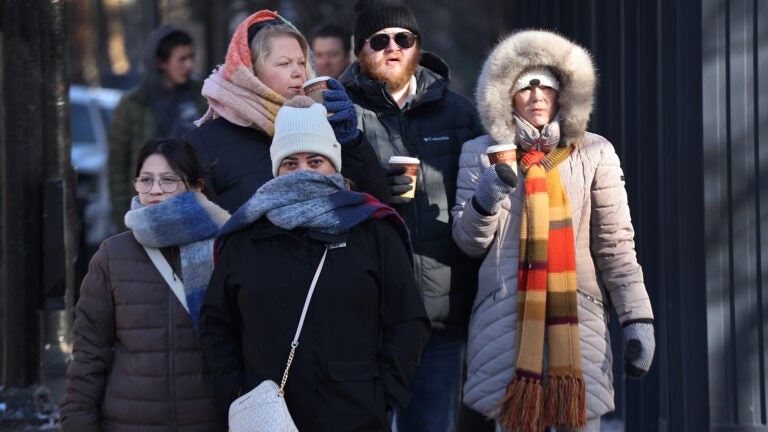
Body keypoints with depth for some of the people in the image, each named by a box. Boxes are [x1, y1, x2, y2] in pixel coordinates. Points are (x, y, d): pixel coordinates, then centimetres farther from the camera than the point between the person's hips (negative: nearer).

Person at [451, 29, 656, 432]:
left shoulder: (593, 153, 6)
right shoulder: (482, 153, 8)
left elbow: (615, 244, 6)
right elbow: (468, 241, 8)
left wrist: (638, 319, -1)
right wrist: (485, 200, -12)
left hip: (578, 317, 0)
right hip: (505, 319, 0)